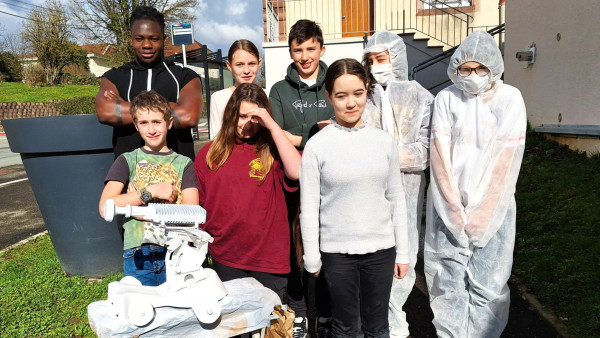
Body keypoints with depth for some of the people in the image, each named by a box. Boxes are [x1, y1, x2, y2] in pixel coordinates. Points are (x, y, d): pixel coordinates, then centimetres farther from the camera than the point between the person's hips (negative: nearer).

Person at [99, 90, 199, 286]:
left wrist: (133, 204, -8)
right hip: (138, 254, 0)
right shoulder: (127, 161, 8)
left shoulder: (183, 163, 7)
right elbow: (105, 208, -5)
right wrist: (150, 192, -11)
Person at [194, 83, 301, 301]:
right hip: (225, 257, 2)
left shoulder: (272, 149, 0)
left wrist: (272, 125, -18)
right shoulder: (212, 152, 4)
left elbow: (296, 172, -20)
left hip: (269, 256, -1)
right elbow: (197, 202, 8)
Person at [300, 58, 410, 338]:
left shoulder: (384, 141, 0)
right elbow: (309, 208, -5)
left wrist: (402, 252, 7)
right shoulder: (317, 145, -8)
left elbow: (396, 200, 6)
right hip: (337, 251, -2)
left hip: (381, 249, 2)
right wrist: (312, 259, -2)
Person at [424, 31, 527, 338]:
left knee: (487, 284, 3)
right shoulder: (447, 98, 3)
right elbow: (439, 154, -3)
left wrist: (482, 212, -9)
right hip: (449, 207, 1)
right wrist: (454, 206, -9)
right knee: (447, 282, 4)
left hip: (492, 207, -1)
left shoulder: (509, 98, 0)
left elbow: (506, 159, -6)